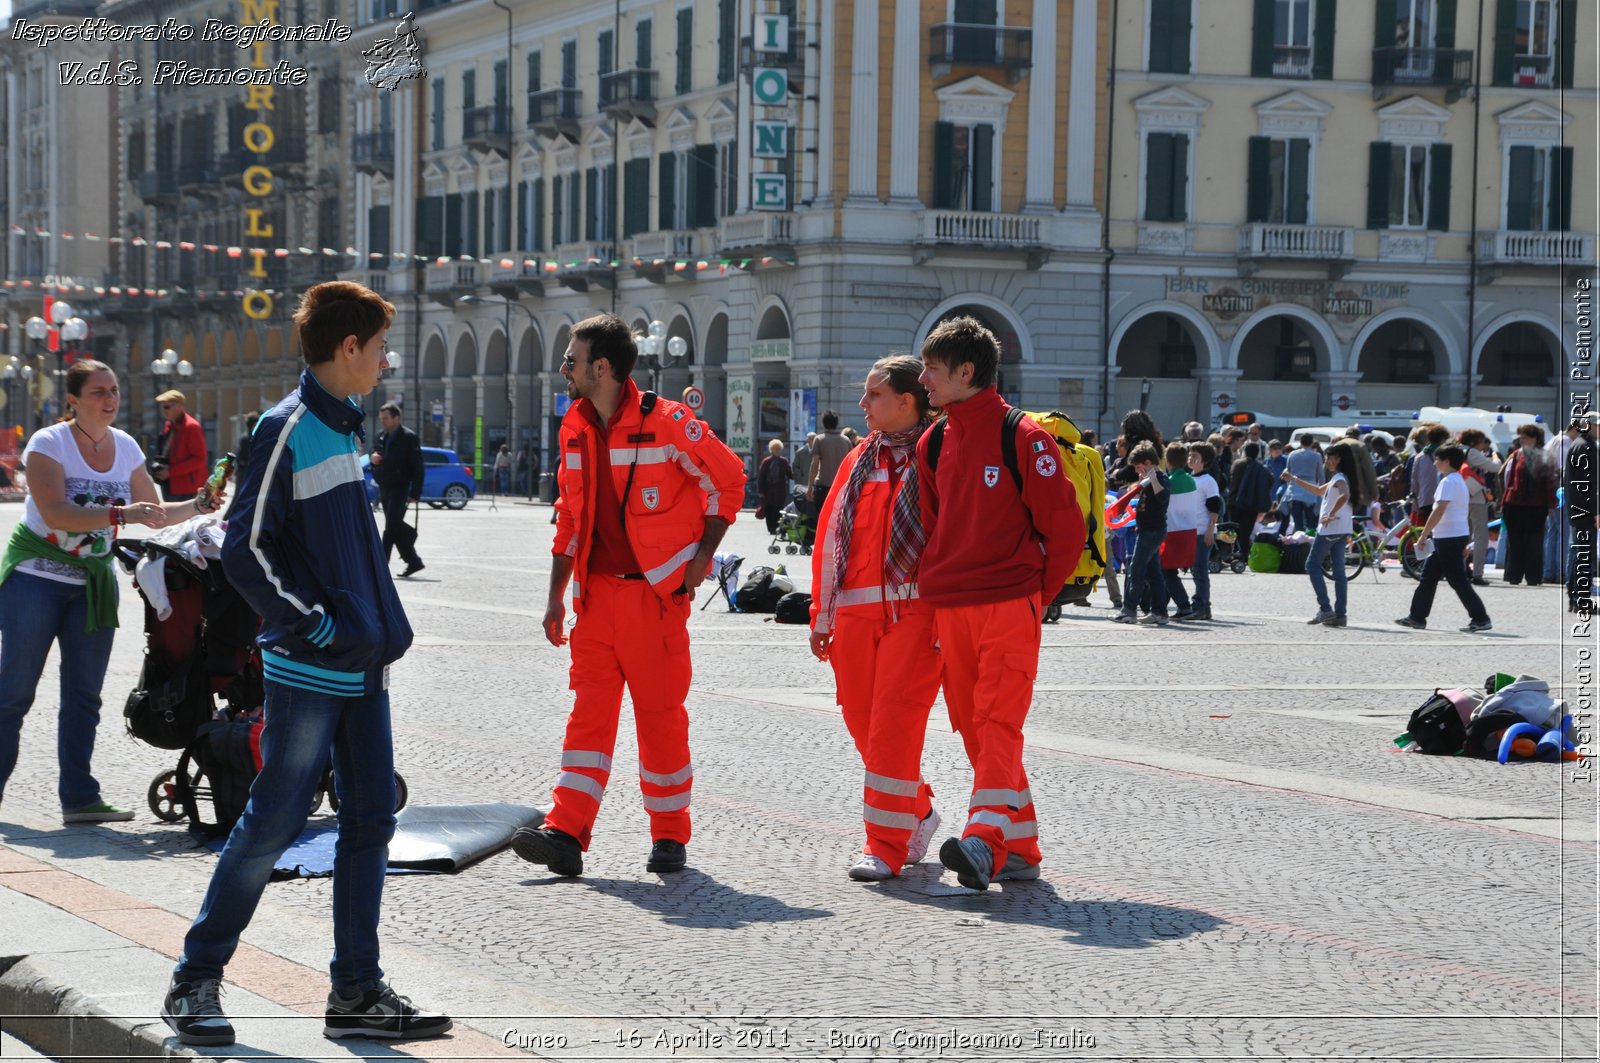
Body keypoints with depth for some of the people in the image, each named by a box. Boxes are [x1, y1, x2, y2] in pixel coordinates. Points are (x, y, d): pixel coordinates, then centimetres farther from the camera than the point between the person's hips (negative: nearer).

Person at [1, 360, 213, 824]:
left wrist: (196, 507, -7)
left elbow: (156, 513, 12)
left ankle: (79, 798, 6)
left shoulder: (125, 447, 5)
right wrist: (121, 513, -32)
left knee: (84, 694, 4)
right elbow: (55, 512, -25)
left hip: (93, 582, 5)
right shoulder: (49, 443, -13)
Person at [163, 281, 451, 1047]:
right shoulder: (287, 430, -13)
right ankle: (195, 981, 9)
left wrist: (385, 623, 11)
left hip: (363, 666, 8)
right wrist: (320, 627, -16)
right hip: (310, 667, -8)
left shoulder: (345, 425, 14)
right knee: (275, 820, -3)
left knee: (370, 819, 7)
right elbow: (245, 551, -15)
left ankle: (356, 992, 13)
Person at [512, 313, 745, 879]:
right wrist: (556, 597, 14)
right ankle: (567, 832, -7)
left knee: (660, 712, 0)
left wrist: (702, 555, -6)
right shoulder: (575, 428, 10)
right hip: (597, 591, 6)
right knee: (589, 707, -1)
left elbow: (727, 477, -3)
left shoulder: (665, 421, -10)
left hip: (656, 592, -5)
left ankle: (670, 836, 11)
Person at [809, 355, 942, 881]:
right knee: (862, 721, 9)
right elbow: (829, 537, 19)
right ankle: (918, 810, 30)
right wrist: (822, 615, 14)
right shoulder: (858, 461, 17)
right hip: (856, 612, 7)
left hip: (915, 610, -7)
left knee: (894, 721, -11)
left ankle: (886, 845, -5)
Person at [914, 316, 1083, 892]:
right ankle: (1020, 849, 13)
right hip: (950, 612, 7)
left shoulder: (1023, 438, -7)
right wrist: (938, 590, 15)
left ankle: (985, 840, -28)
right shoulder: (933, 443, 13)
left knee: (999, 723, -16)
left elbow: (1066, 528, -6)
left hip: (1008, 607, -7)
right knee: (975, 729, 6)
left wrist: (1035, 596, 1)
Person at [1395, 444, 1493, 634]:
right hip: (1457, 535, 10)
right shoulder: (1459, 481, 17)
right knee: (1429, 576, 13)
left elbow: (1439, 510, -23)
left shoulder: (1448, 482, -15)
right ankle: (1417, 617, 18)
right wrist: (1464, 545, 23)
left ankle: (1480, 619, -8)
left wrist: (1423, 535, -20)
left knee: (1457, 580, -8)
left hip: (1449, 537, -10)